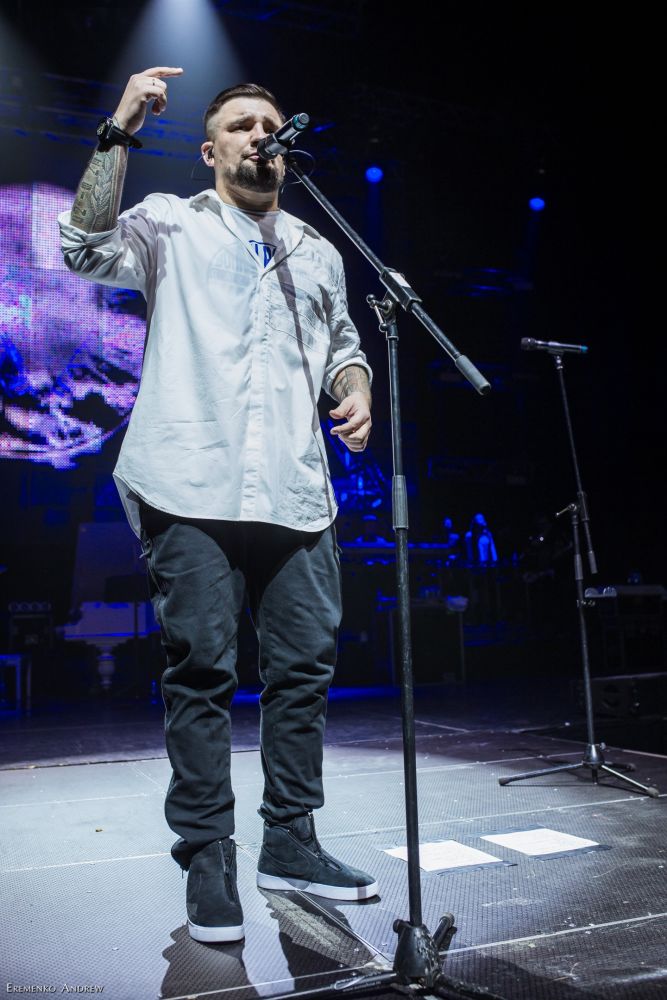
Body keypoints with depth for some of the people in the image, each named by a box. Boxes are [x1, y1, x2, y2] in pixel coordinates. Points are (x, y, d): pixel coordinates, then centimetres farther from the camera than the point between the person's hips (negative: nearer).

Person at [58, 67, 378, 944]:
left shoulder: (317, 252, 24)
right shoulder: (172, 225, 12)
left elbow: (342, 342, 28)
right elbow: (87, 248, -5)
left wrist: (356, 390, 7)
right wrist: (120, 133, -9)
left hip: (296, 494, 4)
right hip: (192, 489, -4)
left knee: (305, 665, 5)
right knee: (201, 670, -2)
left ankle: (290, 841, 20)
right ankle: (207, 859, 11)